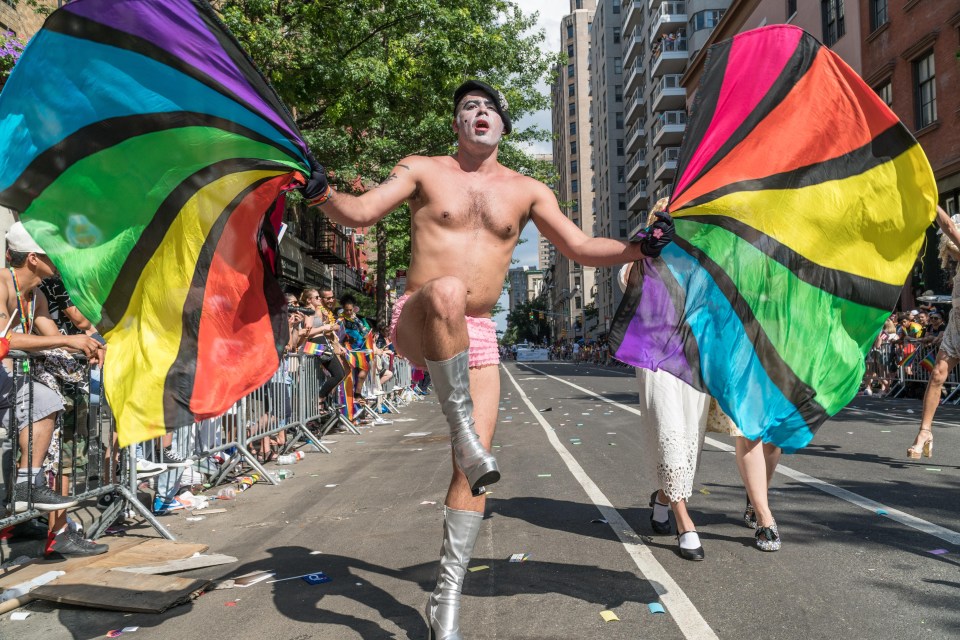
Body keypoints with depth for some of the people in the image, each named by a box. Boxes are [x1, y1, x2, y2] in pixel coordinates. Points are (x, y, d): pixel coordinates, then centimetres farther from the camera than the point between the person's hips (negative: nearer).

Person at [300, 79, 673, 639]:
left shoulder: (526, 191, 13)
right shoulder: (423, 170, 7)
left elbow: (581, 247, 12)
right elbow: (359, 212, -4)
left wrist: (640, 247, -3)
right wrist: (322, 192, -25)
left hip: (477, 338, 3)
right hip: (417, 324, -3)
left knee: (475, 467, -4)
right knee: (447, 290, -41)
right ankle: (463, 431, -29)